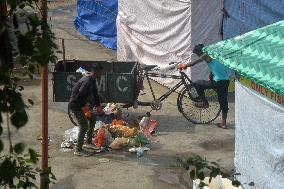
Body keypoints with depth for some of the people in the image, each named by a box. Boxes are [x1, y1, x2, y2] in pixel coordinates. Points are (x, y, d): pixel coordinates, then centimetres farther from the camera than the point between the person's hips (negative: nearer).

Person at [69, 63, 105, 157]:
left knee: (92, 119, 18)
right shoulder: (87, 82, -25)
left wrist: (99, 107, 20)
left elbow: (95, 94, 19)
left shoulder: (92, 81, 8)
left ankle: (88, 143, 26)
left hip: (81, 103, 10)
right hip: (75, 104, -10)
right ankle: (78, 150, -4)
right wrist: (85, 109, -20)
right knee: (84, 126, -11)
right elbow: (79, 96, -28)